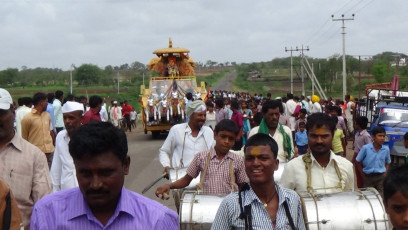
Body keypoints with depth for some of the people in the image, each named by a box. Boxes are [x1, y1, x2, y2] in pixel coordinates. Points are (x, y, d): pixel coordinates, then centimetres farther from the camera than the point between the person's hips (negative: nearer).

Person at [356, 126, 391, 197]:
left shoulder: (386, 149, -3)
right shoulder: (365, 148, -11)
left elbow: (387, 163, 12)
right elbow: (358, 162, -2)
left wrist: (385, 173, -2)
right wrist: (363, 175, -2)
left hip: (381, 177, 2)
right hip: (368, 177, -1)